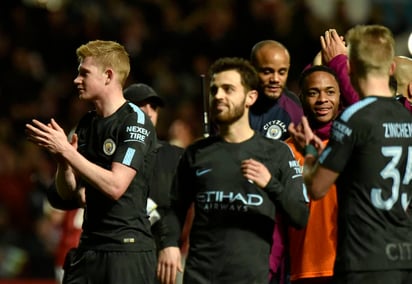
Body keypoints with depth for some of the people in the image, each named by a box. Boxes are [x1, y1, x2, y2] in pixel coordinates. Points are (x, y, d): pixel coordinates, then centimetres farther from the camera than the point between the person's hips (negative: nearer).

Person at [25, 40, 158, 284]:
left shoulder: (136, 122, -9)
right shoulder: (87, 124, 14)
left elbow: (115, 186, -20)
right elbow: (67, 192, 14)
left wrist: (66, 151, -17)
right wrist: (62, 157, -6)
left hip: (128, 248, -7)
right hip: (89, 247, 7)